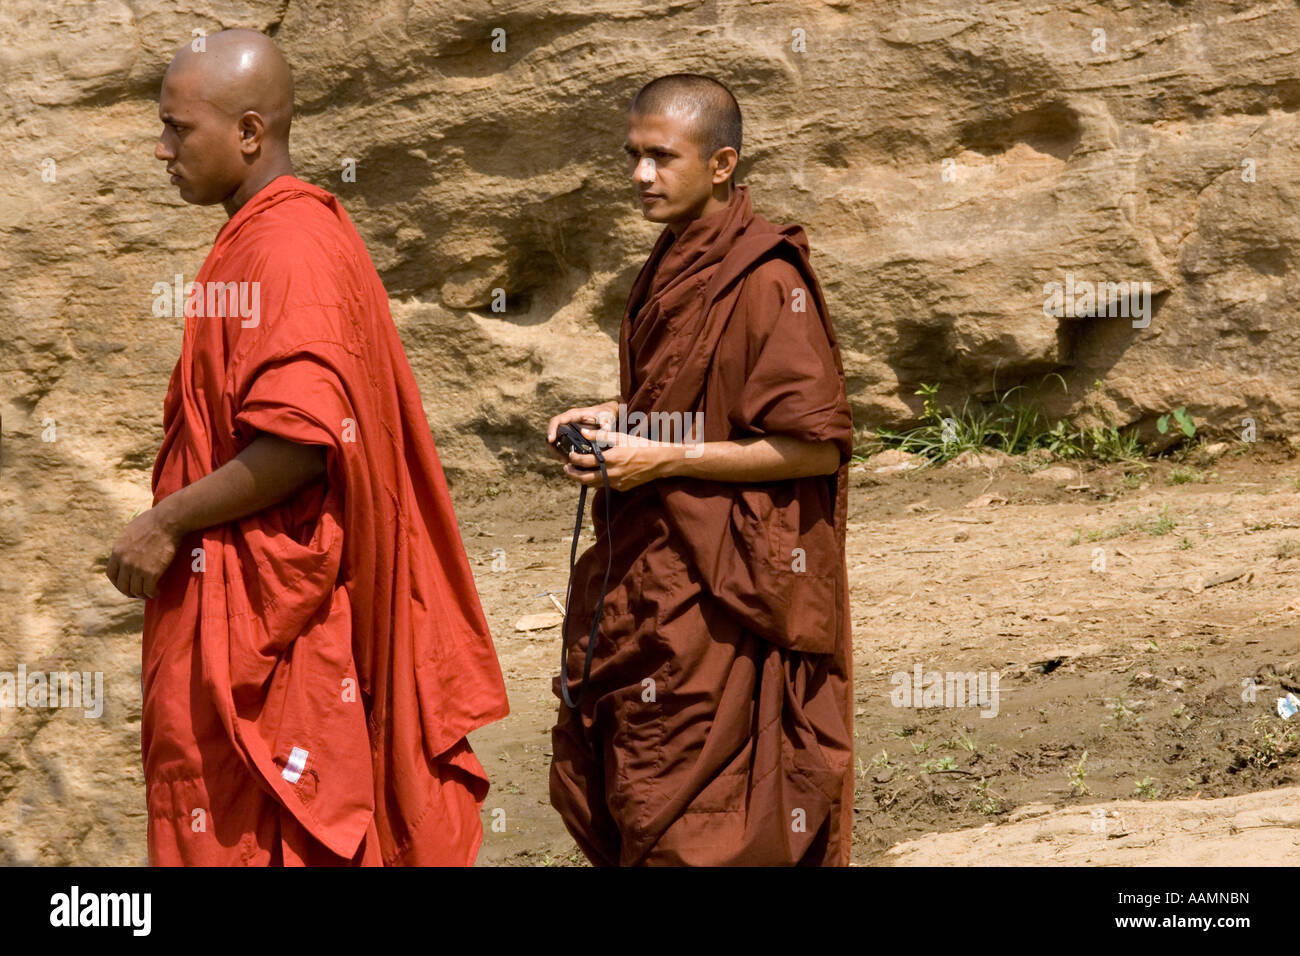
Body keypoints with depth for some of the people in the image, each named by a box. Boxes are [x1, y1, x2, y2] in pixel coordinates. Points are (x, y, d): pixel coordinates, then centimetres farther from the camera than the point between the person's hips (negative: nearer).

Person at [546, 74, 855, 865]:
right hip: (650, 573, 9)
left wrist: (665, 460, -19)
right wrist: (615, 419, 7)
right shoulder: (673, 266, 12)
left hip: (721, 585, -9)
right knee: (602, 785, 11)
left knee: (696, 826, -3)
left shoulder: (766, 282, -16)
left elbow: (815, 446, -17)